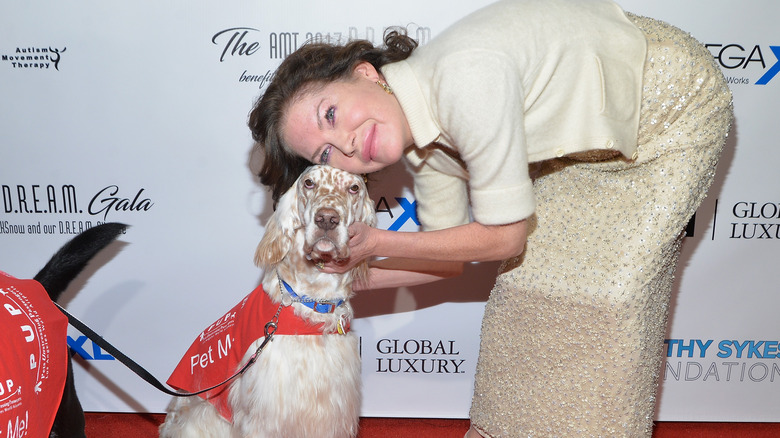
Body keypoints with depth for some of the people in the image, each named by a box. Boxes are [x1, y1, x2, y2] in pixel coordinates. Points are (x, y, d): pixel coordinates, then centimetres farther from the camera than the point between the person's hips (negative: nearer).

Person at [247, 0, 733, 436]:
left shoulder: (466, 80, -37)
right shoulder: (422, 146, -12)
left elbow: (503, 238, -27)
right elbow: (448, 259, 0)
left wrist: (379, 243, -20)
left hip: (676, 109, -6)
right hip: (593, 134, 6)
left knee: (608, 290, -10)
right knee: (532, 276, 3)